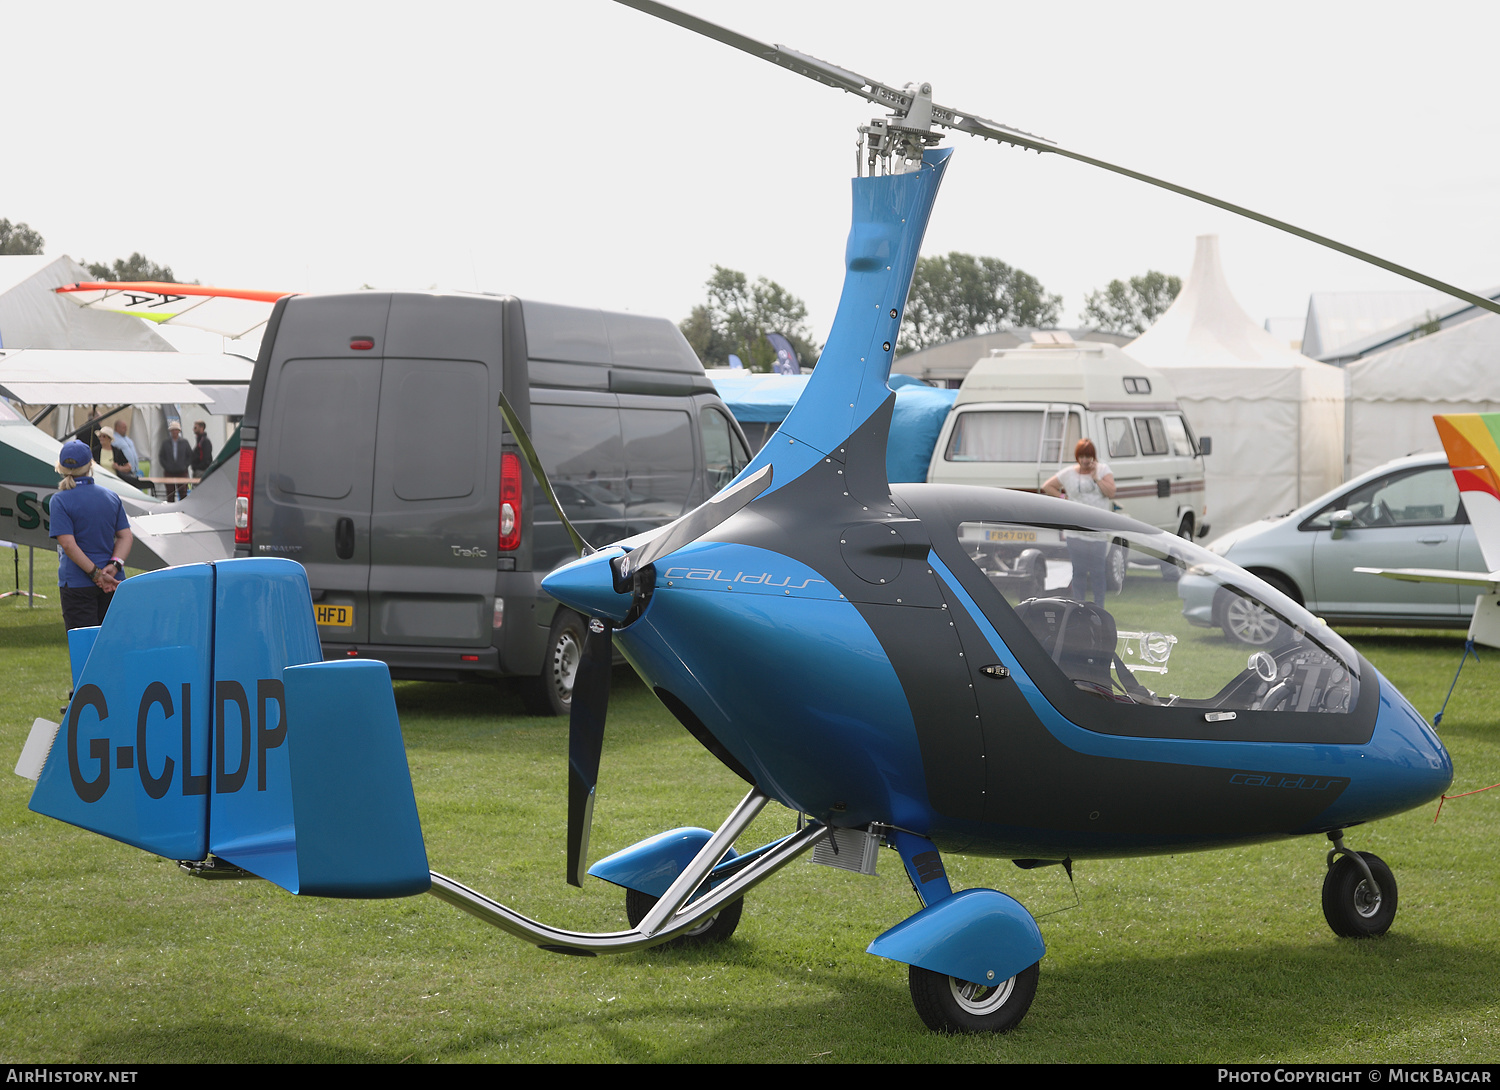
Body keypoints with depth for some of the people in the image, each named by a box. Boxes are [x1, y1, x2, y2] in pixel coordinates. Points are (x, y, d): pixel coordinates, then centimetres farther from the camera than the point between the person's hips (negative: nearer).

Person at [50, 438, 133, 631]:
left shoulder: (60, 501, -8)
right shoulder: (112, 497, 8)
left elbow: (68, 544, -15)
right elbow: (126, 537, 3)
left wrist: (96, 574, -14)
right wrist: (114, 565, -8)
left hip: (78, 584, -5)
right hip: (114, 582, 5)